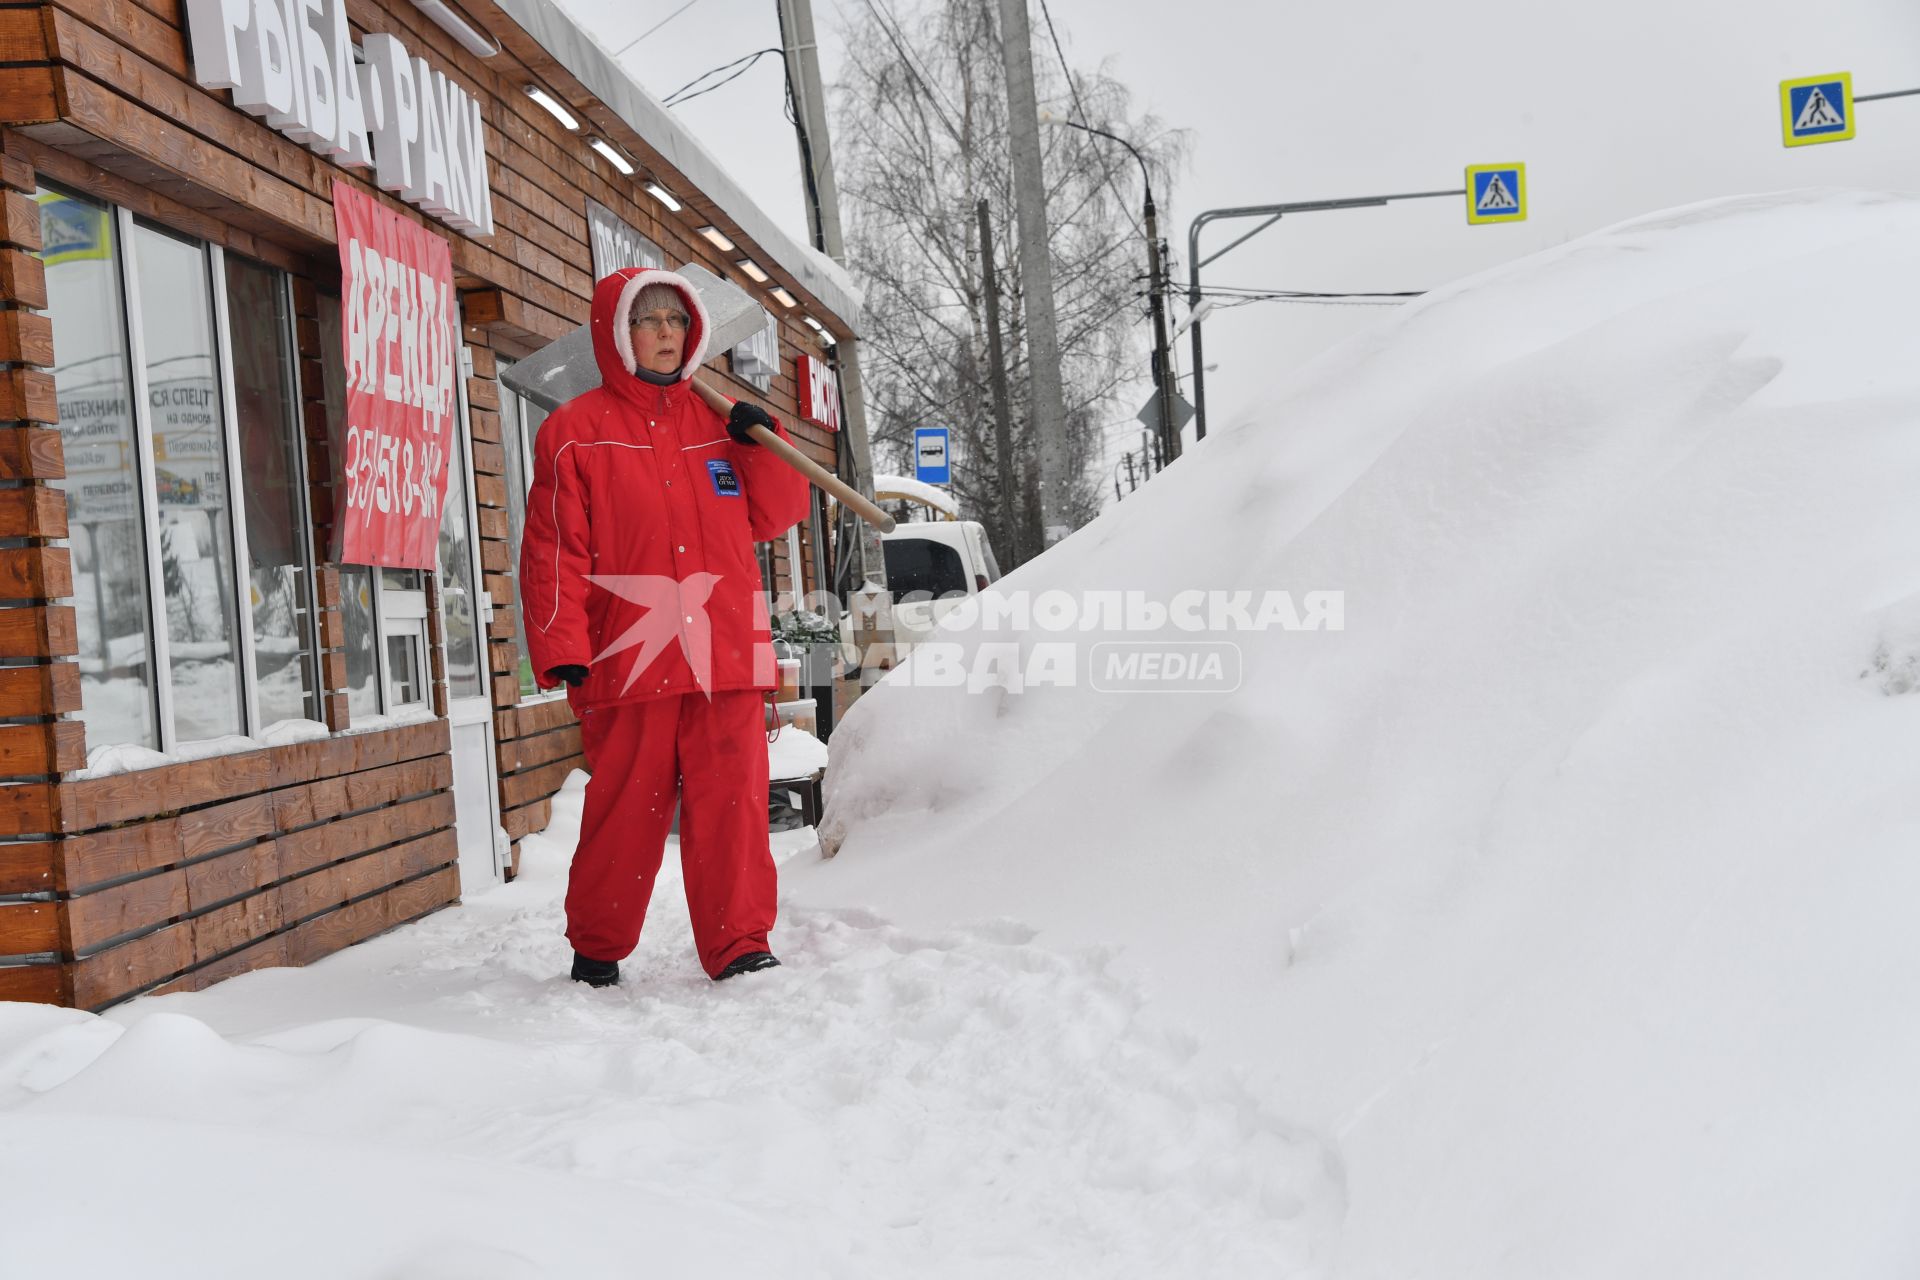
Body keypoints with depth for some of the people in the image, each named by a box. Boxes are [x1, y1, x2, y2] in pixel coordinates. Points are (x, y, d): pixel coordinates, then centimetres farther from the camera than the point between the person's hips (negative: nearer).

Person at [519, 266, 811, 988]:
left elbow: (775, 518, 17)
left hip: (725, 657, 3)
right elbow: (554, 550, -1)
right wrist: (561, 651, -8)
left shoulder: (720, 423, 16)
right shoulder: (576, 431, 4)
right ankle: (595, 951, 22)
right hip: (628, 659, -3)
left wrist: (765, 446, 0)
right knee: (624, 813, 4)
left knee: (733, 807, 0)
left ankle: (740, 949, 10)